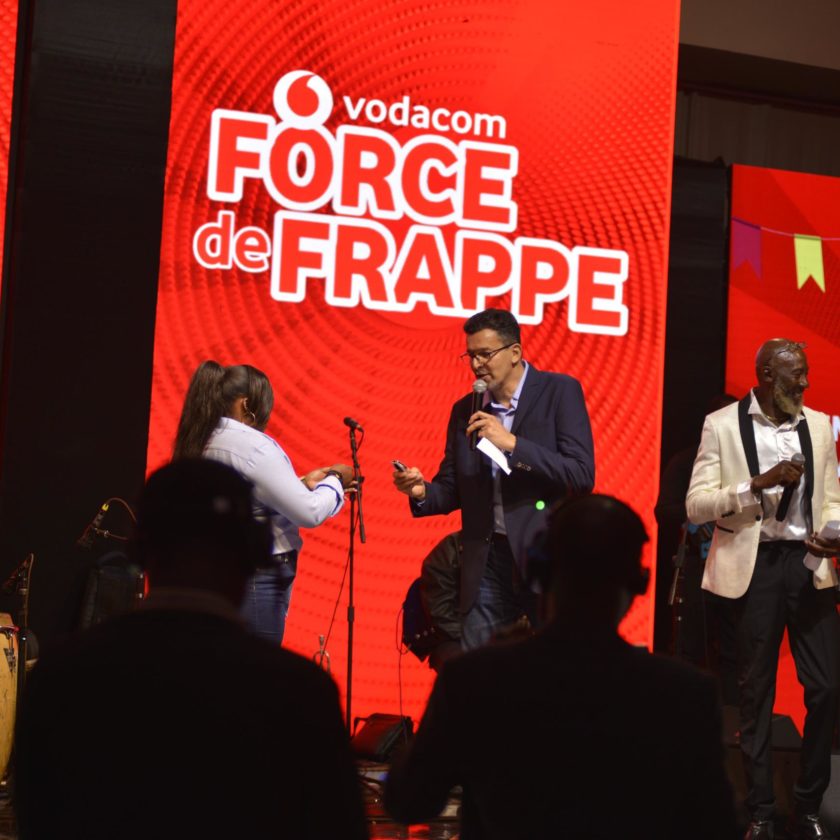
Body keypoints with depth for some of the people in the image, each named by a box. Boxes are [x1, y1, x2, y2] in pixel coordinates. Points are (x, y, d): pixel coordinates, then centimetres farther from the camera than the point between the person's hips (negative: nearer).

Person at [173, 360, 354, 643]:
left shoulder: (199, 444, 11)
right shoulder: (250, 444, -15)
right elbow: (309, 513, -15)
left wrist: (303, 484, 18)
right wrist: (336, 481, 4)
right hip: (255, 580, -9)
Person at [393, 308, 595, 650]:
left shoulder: (559, 392, -3)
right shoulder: (465, 411, 11)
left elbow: (582, 476, -12)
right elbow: (452, 490, 15)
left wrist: (512, 444, -19)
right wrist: (422, 492, -7)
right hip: (486, 563, 4)